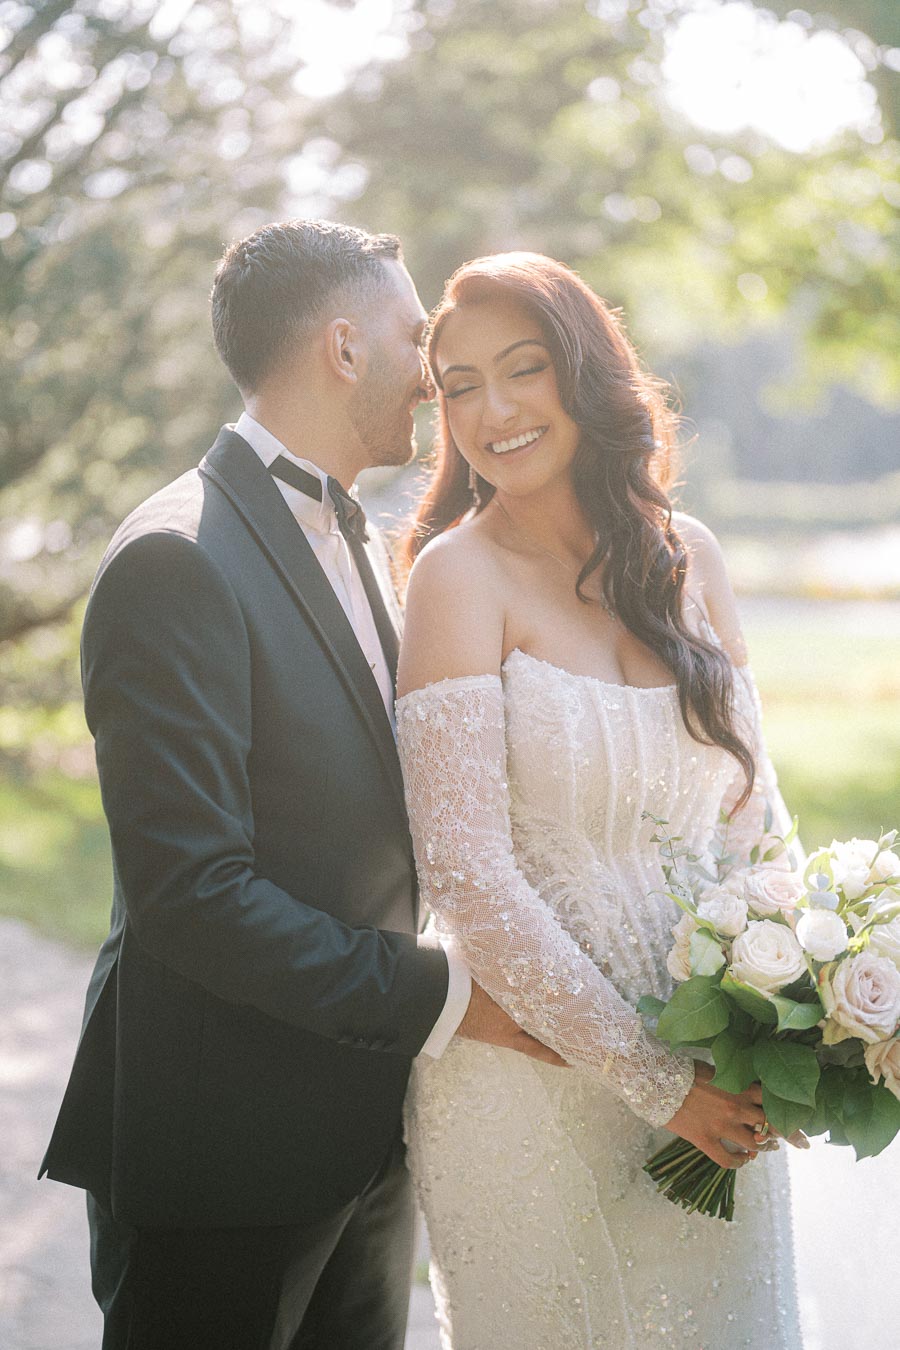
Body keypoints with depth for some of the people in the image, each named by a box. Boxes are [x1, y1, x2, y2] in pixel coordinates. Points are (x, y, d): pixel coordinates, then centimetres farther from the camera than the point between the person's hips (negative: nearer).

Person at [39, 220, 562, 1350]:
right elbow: (191, 894, -24)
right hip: (226, 1156, -8)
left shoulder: (353, 541, 12)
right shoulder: (178, 560, -19)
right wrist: (442, 998, -19)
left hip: (362, 1128, 9)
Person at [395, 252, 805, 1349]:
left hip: (713, 1085, 4)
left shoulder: (686, 558, 3)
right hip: (532, 1083, -4)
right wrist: (652, 1080, -16)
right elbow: (466, 876, -17)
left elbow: (748, 805, 10)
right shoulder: (459, 571, -11)